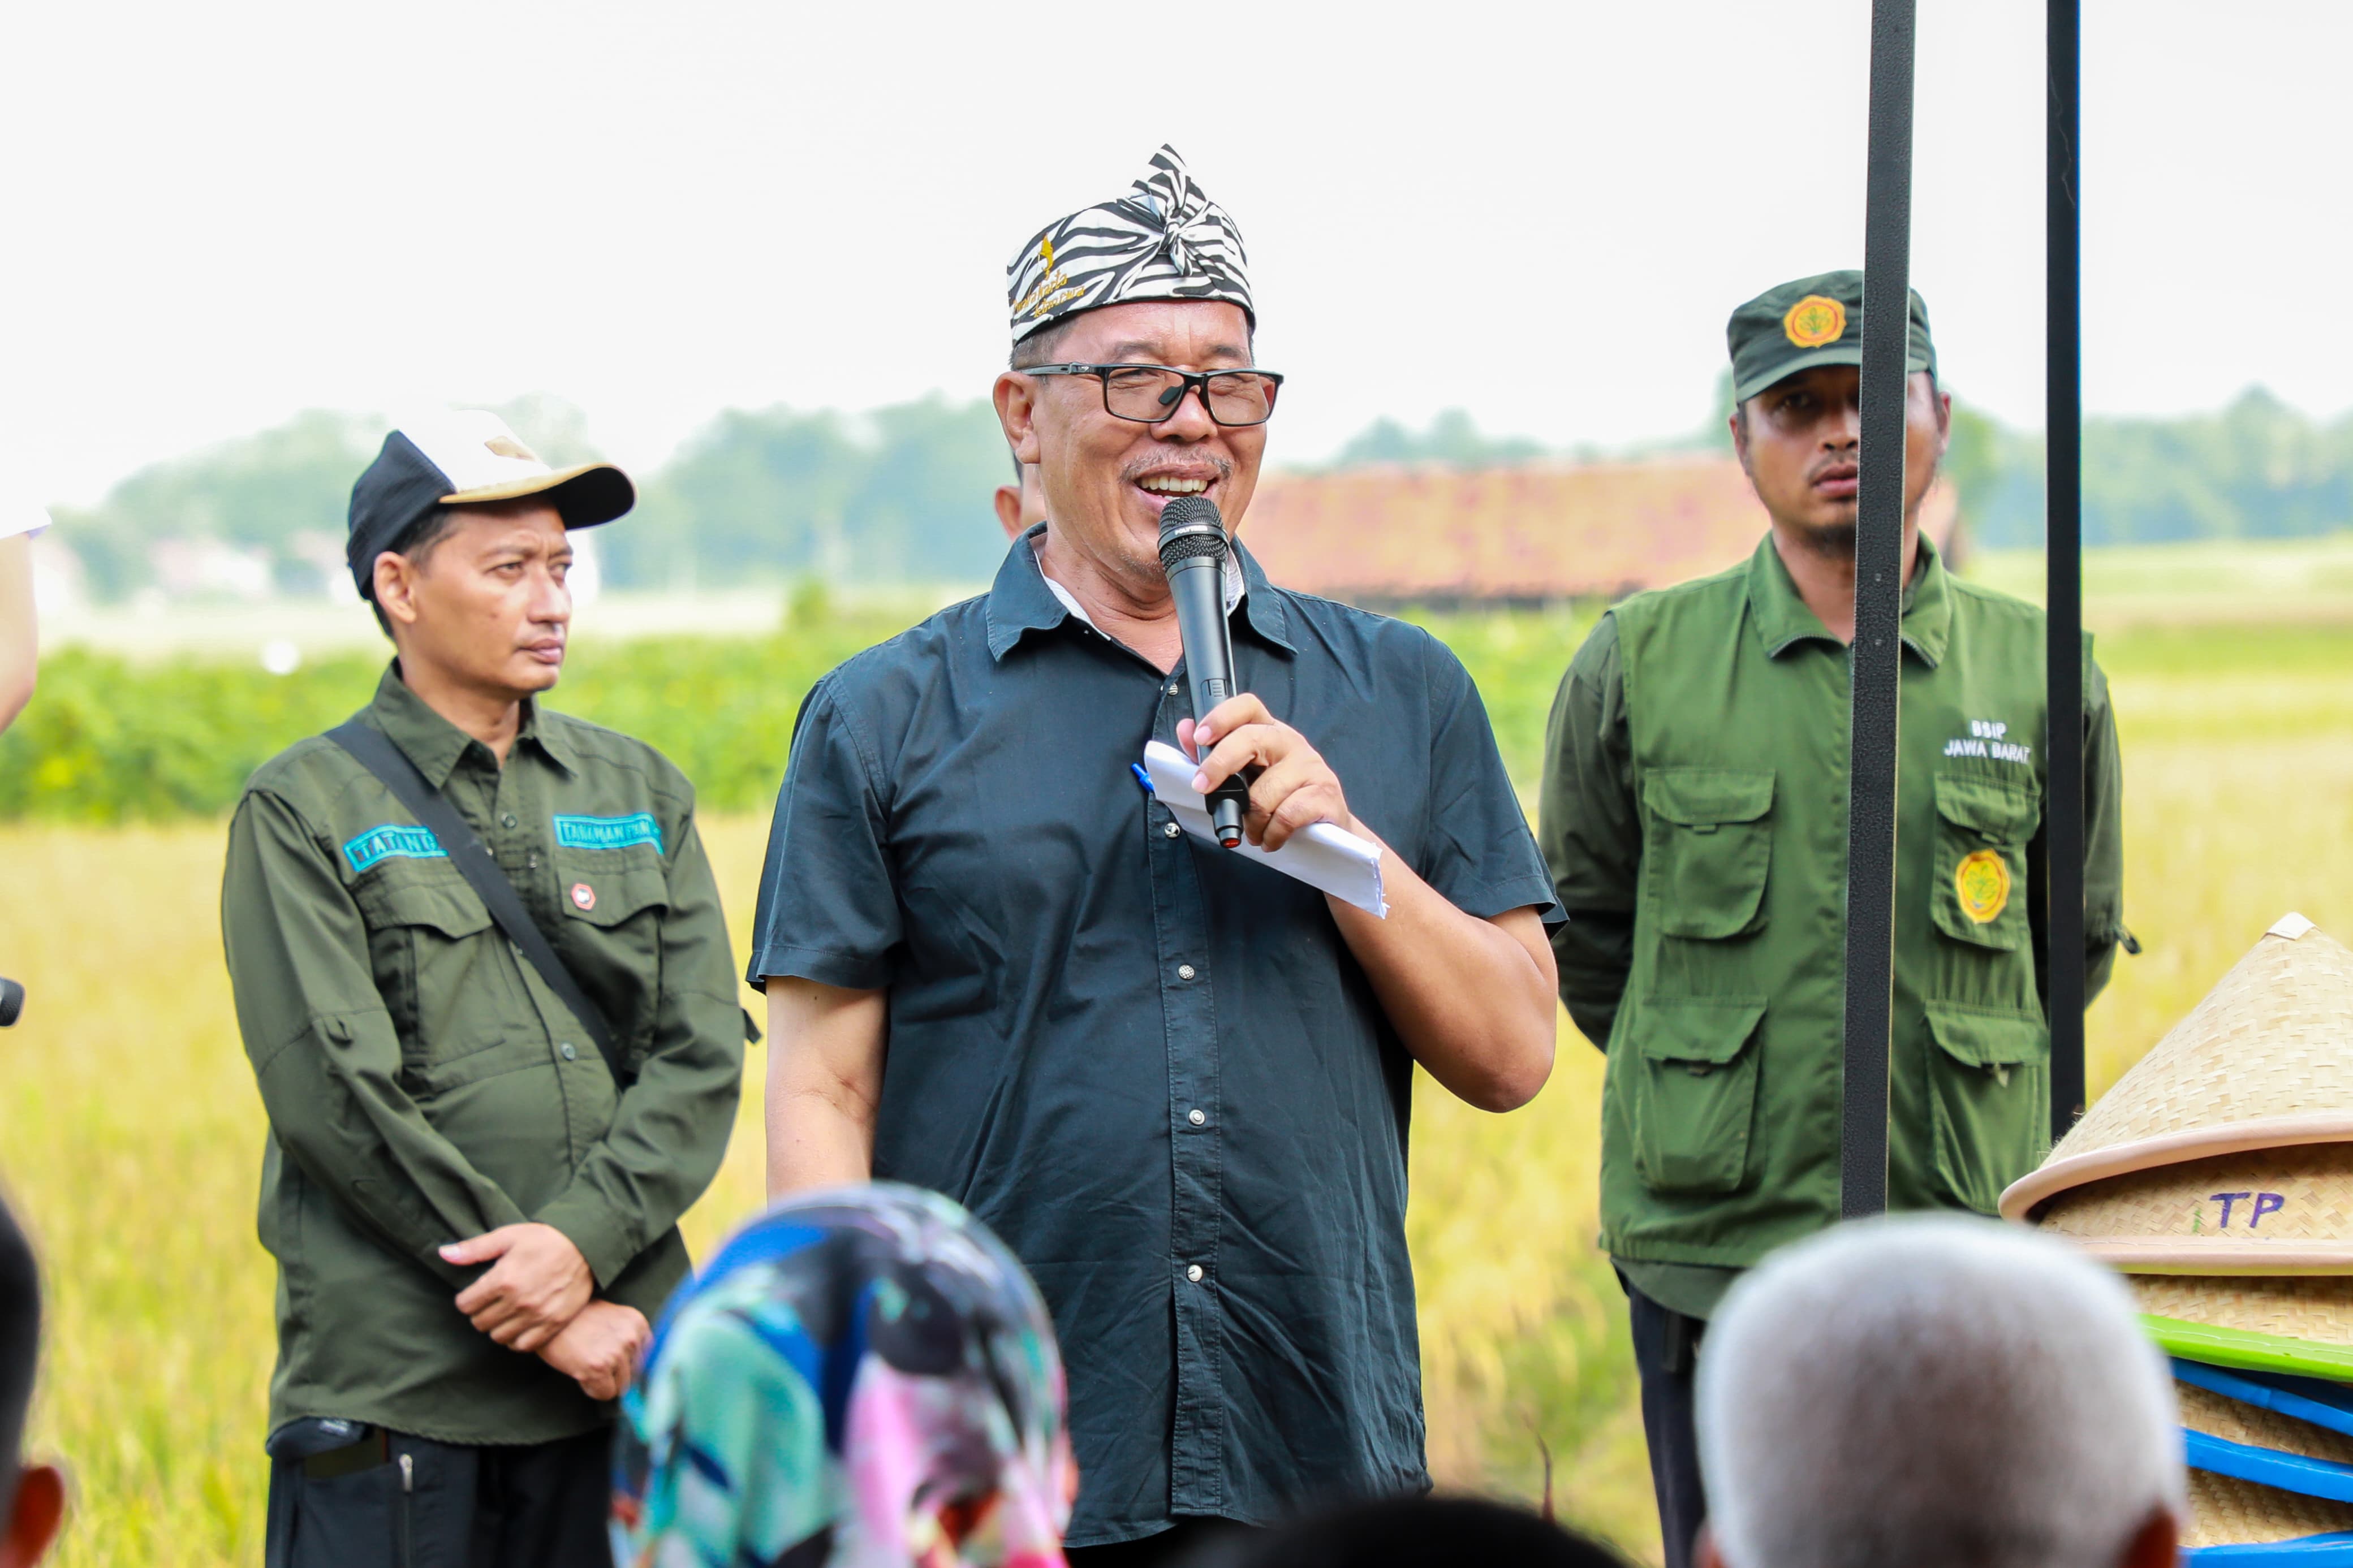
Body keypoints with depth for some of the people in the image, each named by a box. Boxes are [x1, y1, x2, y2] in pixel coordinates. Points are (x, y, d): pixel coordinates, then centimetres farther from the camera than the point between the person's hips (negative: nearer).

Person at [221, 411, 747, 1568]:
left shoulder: (640, 793, 15)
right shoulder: (304, 811, 1)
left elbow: (701, 1056, 5)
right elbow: (337, 1094, -8)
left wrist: (581, 1240, -12)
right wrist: (548, 1315, -12)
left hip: (621, 1378, 4)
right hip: (392, 1381, -4)